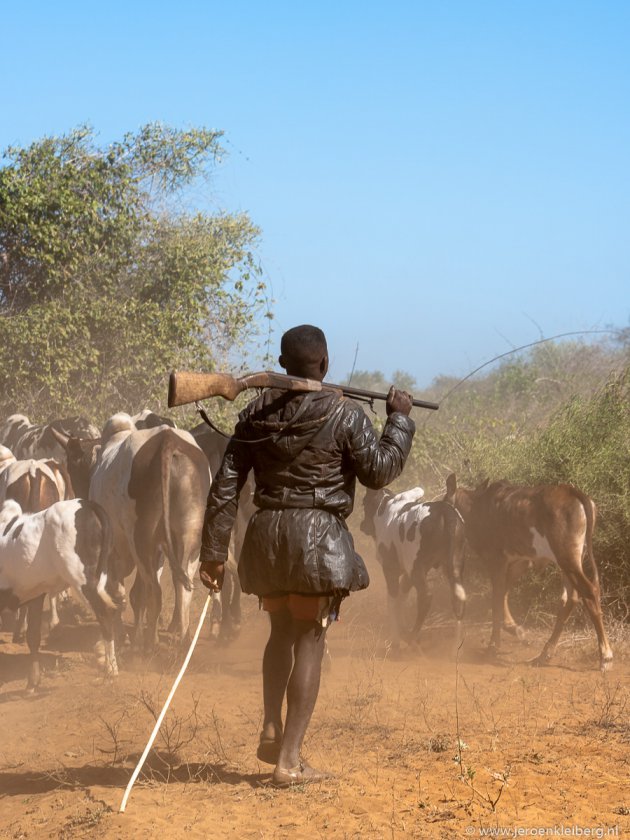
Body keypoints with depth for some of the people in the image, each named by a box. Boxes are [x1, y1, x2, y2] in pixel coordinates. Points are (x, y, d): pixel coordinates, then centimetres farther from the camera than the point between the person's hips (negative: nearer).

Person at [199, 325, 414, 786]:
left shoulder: (256, 413, 4)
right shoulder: (344, 414, -8)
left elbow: (226, 485, 3)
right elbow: (379, 470, -4)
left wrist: (214, 551, 6)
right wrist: (400, 419, 9)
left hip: (266, 535, 4)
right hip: (320, 538, -4)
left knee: (282, 631, 25)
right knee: (310, 642, 2)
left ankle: (272, 730, 17)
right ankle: (290, 760, 2)